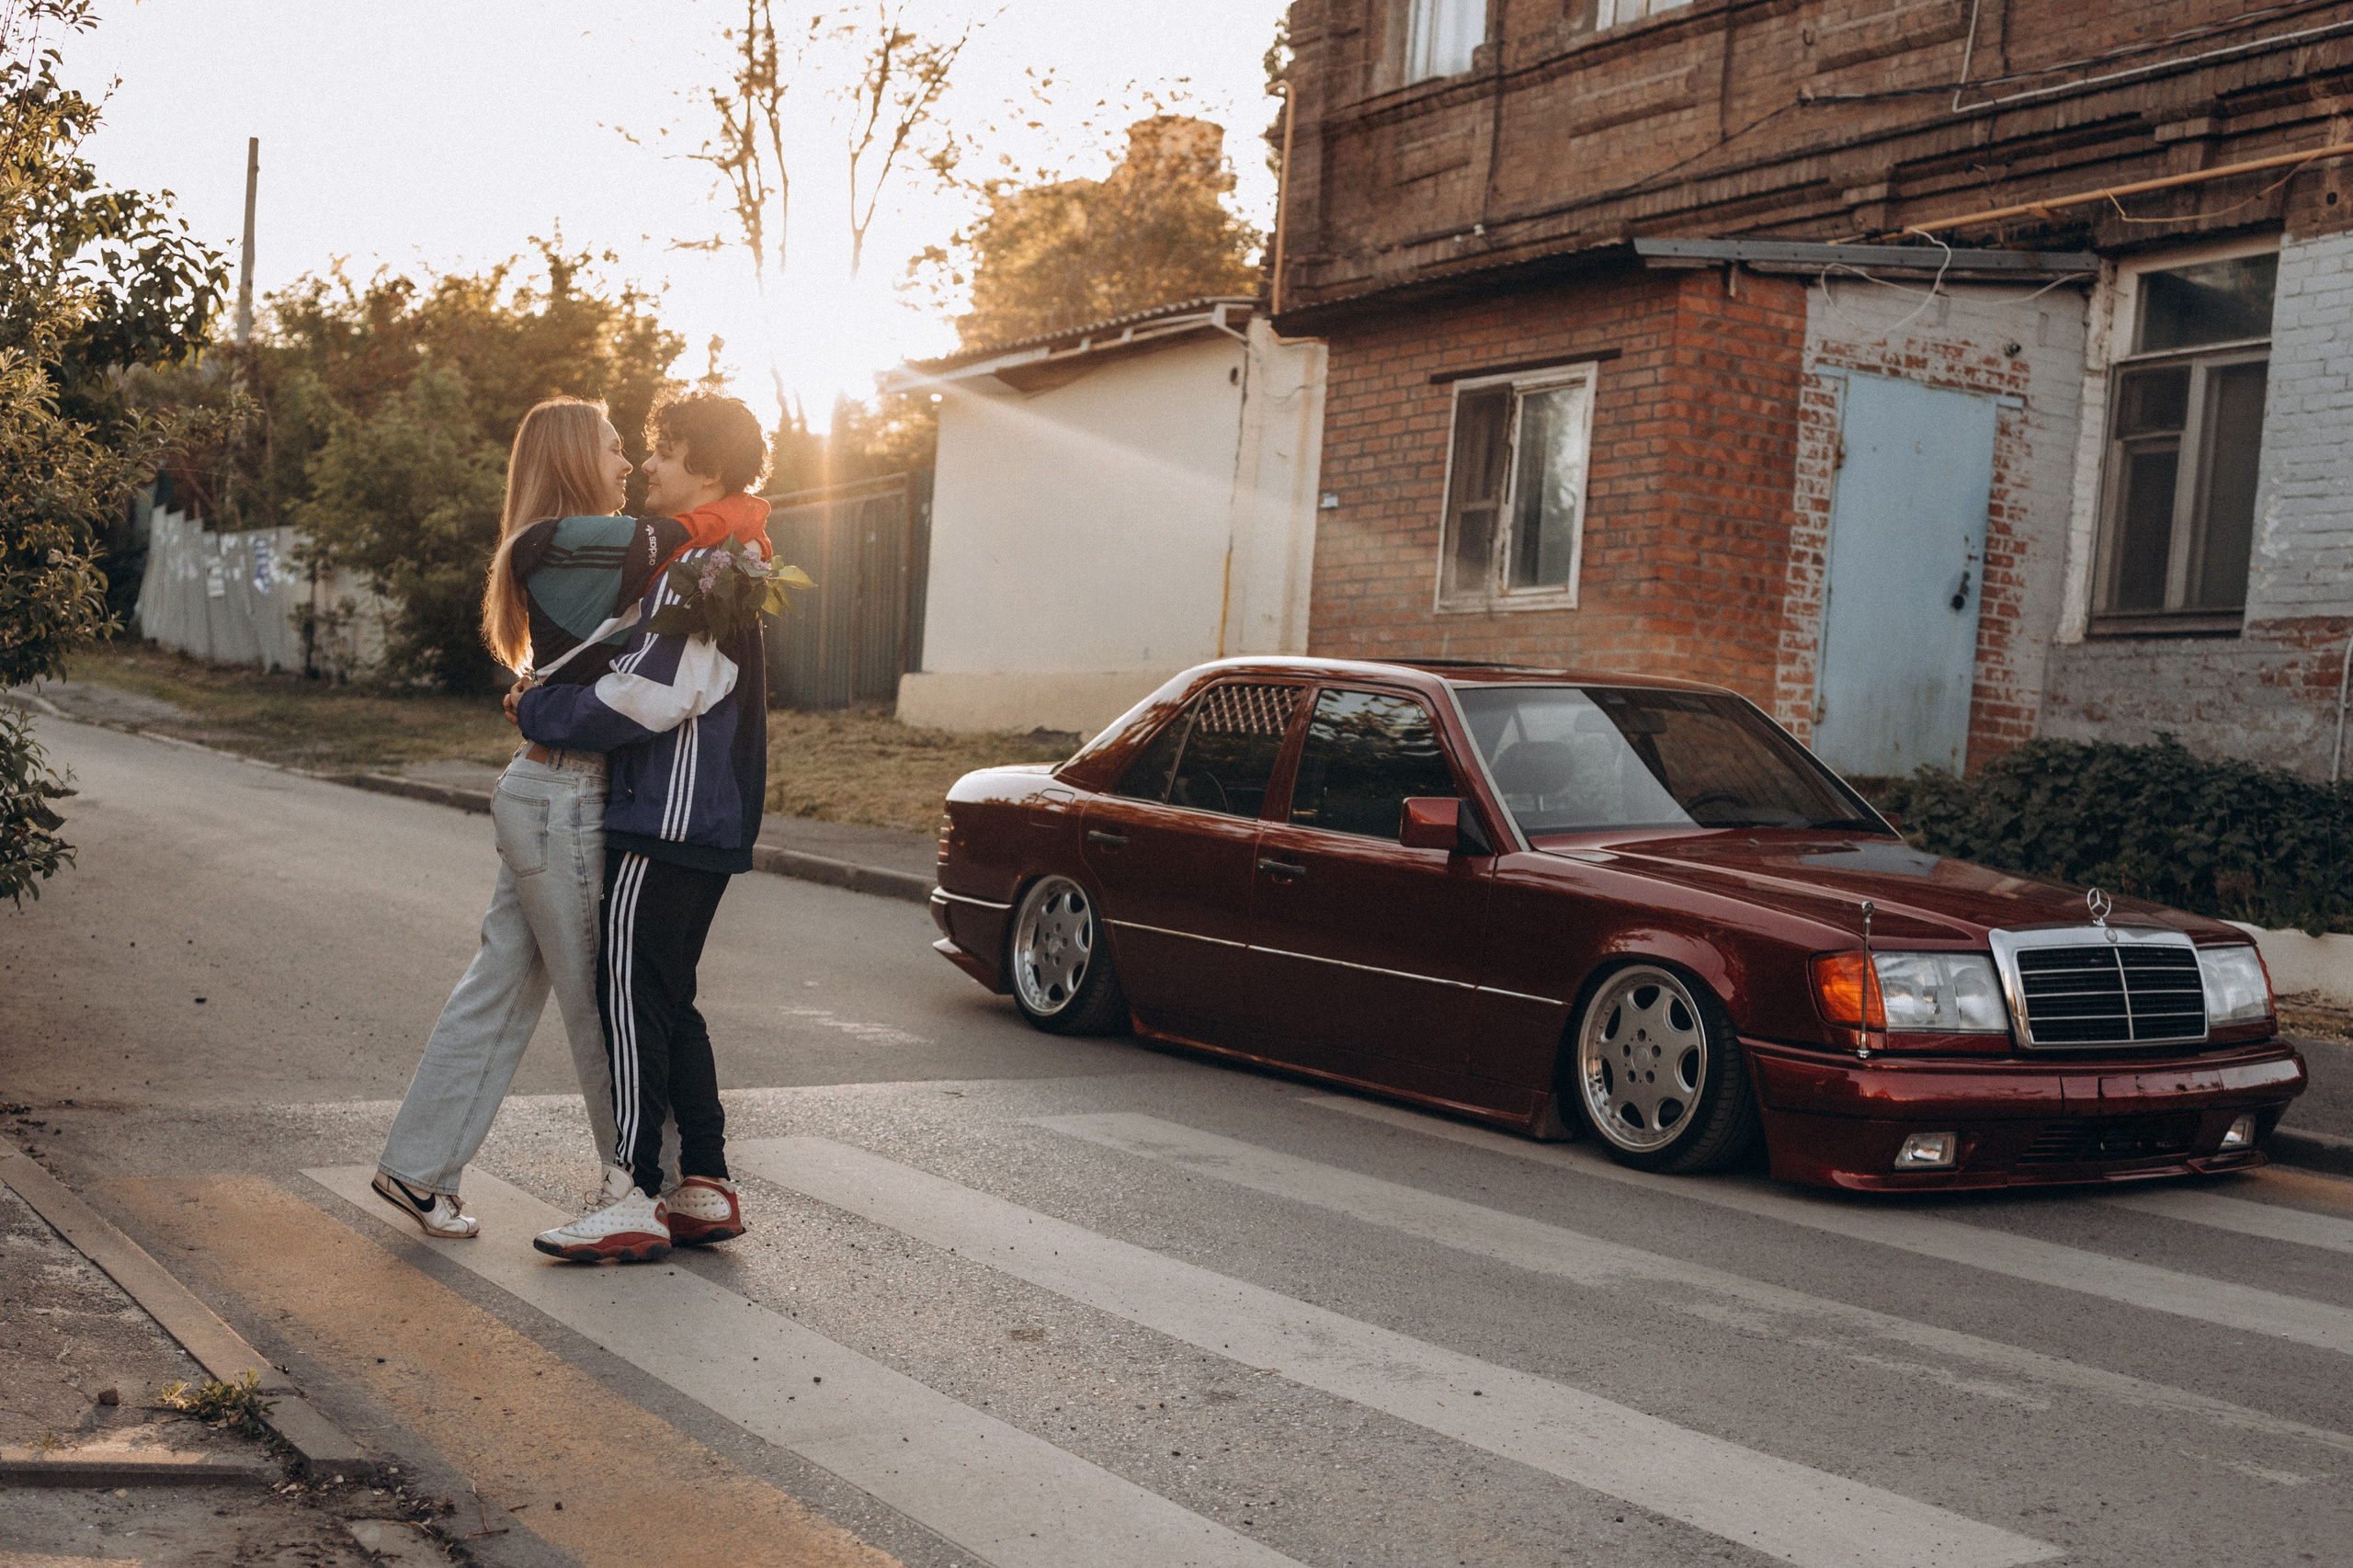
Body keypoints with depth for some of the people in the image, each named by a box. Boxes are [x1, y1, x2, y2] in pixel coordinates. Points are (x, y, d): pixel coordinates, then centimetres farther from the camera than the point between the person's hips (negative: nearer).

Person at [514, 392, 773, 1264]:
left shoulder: (699, 566, -14)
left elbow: (651, 697, -20)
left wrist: (540, 715, -8)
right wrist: (551, 703, 11)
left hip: (669, 822, -10)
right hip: (703, 826, 10)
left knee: (632, 997, -7)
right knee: (667, 1004, 13)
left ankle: (633, 1202, -4)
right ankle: (706, 1190, 16)